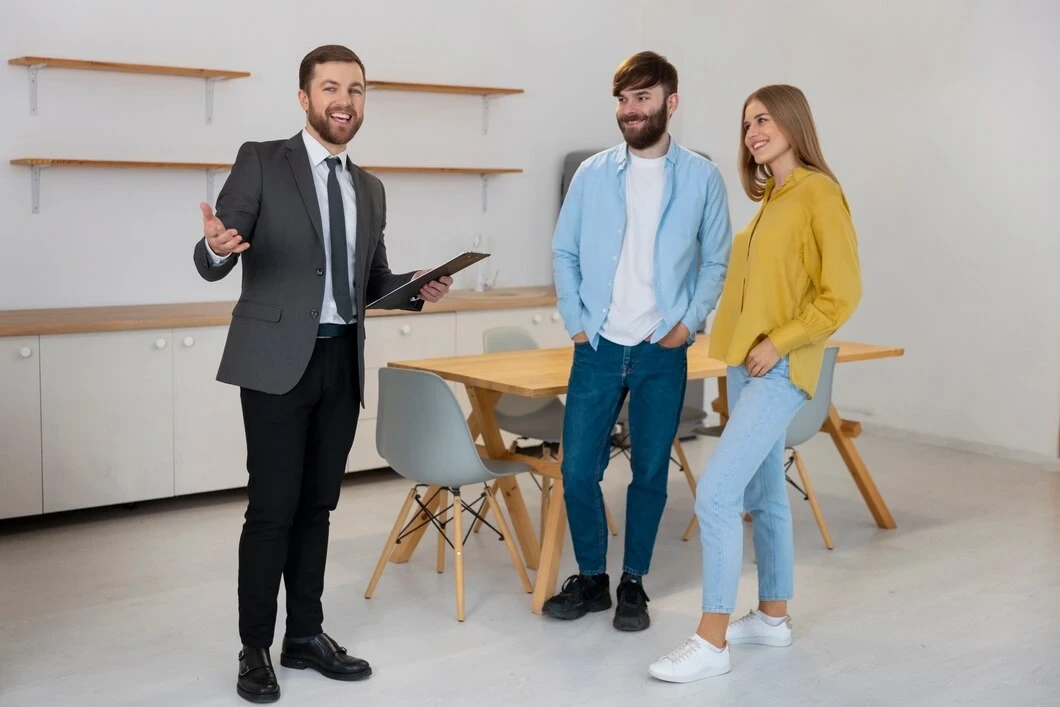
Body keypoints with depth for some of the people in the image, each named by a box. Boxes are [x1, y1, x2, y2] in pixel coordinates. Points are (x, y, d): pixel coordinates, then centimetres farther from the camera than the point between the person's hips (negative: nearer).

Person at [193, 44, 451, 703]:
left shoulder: (370, 188, 14)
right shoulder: (261, 162, -3)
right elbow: (212, 265, -9)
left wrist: (417, 288, 0)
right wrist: (217, 247, -32)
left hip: (342, 361, 5)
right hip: (278, 360, -5)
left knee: (318, 505, 12)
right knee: (273, 508, -2)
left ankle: (306, 636, 24)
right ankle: (256, 649, 12)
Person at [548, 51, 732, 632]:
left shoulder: (701, 178, -1)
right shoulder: (592, 174, 2)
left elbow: (717, 262, 4)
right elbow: (564, 253, 7)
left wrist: (688, 323, -5)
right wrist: (574, 321, -1)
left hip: (663, 351, -1)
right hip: (598, 347, 1)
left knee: (650, 472, 7)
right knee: (578, 470, 2)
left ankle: (633, 584, 22)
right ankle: (590, 579, 21)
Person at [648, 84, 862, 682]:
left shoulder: (819, 193, -11)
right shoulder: (771, 197, 14)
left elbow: (842, 293, -16)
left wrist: (779, 343, -17)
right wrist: (745, 341, 9)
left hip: (779, 368, -9)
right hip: (746, 363, 9)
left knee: (716, 494, -14)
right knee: (764, 493, 16)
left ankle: (712, 643, -7)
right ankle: (773, 616, 29)